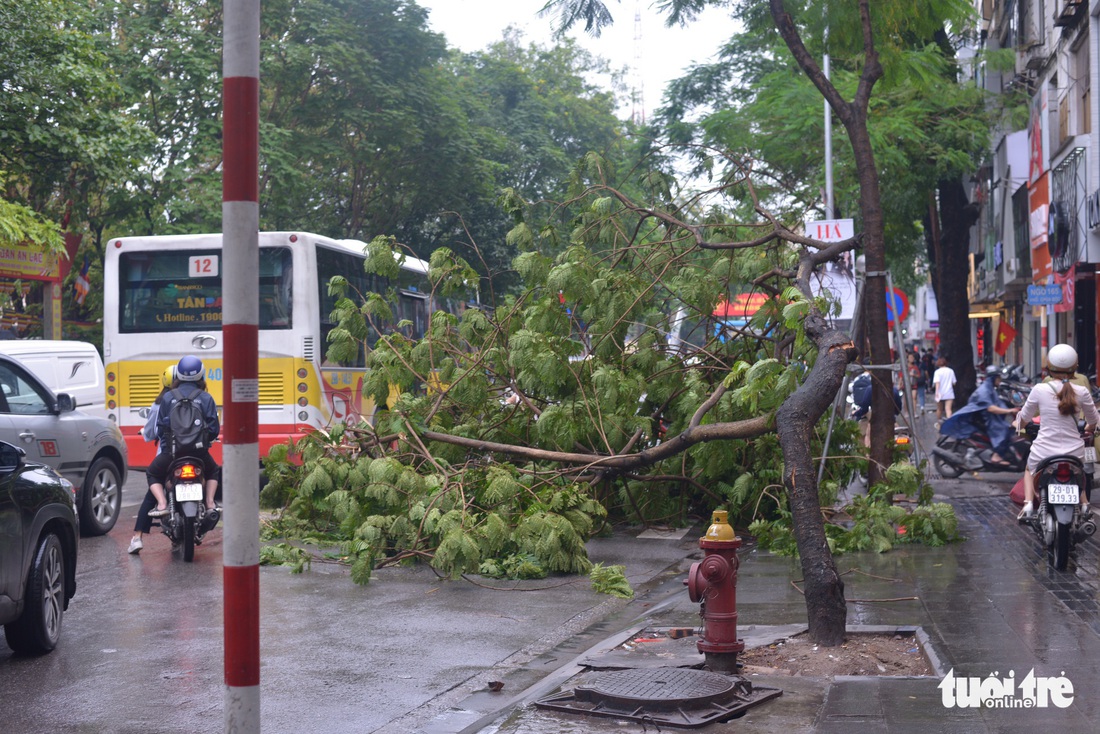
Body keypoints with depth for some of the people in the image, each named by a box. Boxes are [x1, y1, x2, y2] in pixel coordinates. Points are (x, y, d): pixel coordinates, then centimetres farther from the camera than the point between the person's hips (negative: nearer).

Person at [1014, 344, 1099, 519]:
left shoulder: (1039, 390, -9)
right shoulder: (1082, 392, -6)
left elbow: (1024, 418, 4)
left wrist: (1017, 423, 28)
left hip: (1044, 452, -2)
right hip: (1074, 452, 2)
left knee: (1030, 471, 31)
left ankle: (1028, 503, 10)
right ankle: (1084, 504, 22)